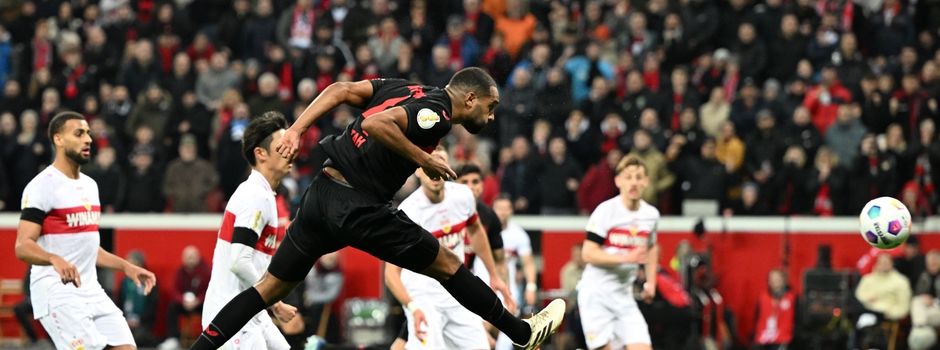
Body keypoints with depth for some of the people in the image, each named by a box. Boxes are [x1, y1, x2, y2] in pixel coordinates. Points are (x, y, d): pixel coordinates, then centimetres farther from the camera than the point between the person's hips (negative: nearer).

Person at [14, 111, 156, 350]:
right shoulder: (43, 185, -11)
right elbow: (23, 246, -20)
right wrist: (56, 259, -37)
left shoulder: (90, 185, 17)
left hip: (91, 290, 9)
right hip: (56, 291, -9)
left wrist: (126, 267, 21)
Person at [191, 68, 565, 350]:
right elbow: (377, 124, -25)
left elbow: (341, 90, 10)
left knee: (270, 288, 11)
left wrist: (295, 131, 6)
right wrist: (424, 160, -15)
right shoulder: (436, 113, -10)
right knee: (447, 264, 5)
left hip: (320, 194, 8)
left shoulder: (406, 90, 15)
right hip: (356, 206, -8)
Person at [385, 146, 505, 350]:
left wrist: (494, 275, 21)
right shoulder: (408, 211, -23)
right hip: (422, 293, -6)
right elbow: (391, 273, -27)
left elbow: (475, 231, 18)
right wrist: (413, 308, -42)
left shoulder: (463, 195, -6)